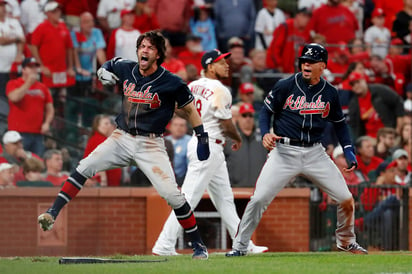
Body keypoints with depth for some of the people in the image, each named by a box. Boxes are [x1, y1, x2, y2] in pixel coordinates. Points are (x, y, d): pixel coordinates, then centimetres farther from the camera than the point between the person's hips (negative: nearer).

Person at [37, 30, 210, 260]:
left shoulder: (171, 83, -11)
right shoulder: (125, 69, 0)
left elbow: (189, 109, 1)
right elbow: (110, 65, 23)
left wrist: (202, 137, -2)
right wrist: (104, 73, -1)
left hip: (151, 144, -4)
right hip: (122, 138, 4)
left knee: (172, 194, -14)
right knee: (84, 168, -15)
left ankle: (199, 245, -1)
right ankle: (52, 214, -14)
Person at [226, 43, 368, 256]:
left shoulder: (330, 93, 5)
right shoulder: (285, 86, -5)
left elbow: (339, 124, 17)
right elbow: (266, 110, 3)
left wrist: (349, 152, 8)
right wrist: (265, 133, -16)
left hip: (314, 152, 3)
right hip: (284, 151, -3)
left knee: (346, 200, -1)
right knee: (259, 199, -14)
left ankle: (346, 241, 25)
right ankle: (240, 245, 0)